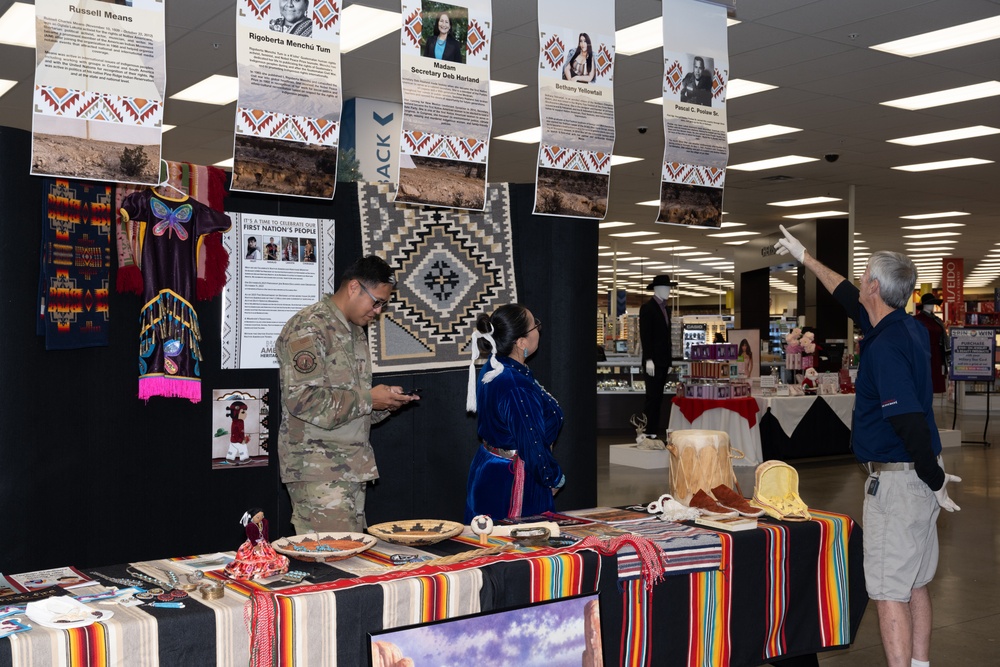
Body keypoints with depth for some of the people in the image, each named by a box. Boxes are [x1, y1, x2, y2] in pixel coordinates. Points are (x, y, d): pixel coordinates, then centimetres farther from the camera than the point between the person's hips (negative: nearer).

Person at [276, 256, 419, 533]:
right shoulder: (308, 328, -11)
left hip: (352, 468, 9)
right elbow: (302, 399, -22)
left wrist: (385, 402, 5)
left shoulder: (356, 331, 19)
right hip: (318, 470, -9)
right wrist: (368, 399, -16)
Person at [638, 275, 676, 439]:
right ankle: (649, 432, -4)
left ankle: (654, 430, 8)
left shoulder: (666, 308, 17)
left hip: (664, 360, 8)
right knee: (652, 397, -7)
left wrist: (670, 358, 15)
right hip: (653, 360, -7)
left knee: (658, 397, 6)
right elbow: (645, 335, -14)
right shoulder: (647, 308, -7)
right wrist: (648, 359, -20)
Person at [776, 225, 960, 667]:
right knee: (915, 586, 17)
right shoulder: (909, 328, 9)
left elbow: (910, 421, -26)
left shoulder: (885, 346, -20)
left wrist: (935, 480, -16)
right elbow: (850, 299, 25)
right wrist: (805, 257, 33)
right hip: (920, 477, 10)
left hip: (895, 478, -10)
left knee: (889, 592, -3)